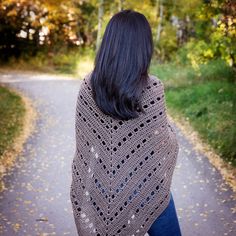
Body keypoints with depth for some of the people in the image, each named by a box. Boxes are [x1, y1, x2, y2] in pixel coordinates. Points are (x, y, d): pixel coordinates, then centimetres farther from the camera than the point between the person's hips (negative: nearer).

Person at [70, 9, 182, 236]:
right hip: (146, 186, -3)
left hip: (100, 187, 4)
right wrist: (170, 132, 13)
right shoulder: (152, 87, -19)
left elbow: (83, 139, -1)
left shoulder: (88, 84, -8)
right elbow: (162, 139, -9)